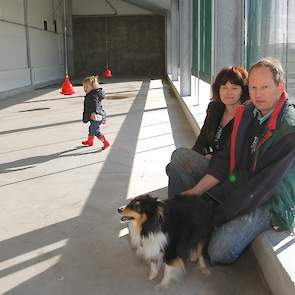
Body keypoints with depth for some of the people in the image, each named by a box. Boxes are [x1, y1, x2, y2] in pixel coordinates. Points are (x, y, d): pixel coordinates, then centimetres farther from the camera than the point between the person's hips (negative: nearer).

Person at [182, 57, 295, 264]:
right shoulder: (247, 112, 2)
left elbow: (263, 185, -24)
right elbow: (226, 158, 4)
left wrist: (222, 214, -21)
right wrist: (198, 190, -6)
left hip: (271, 202, -6)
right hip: (238, 186, 7)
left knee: (219, 252, -20)